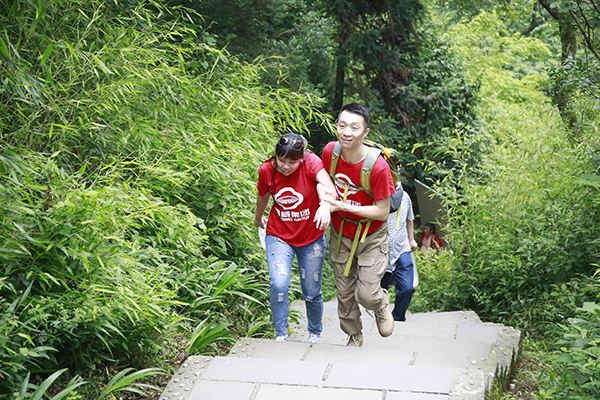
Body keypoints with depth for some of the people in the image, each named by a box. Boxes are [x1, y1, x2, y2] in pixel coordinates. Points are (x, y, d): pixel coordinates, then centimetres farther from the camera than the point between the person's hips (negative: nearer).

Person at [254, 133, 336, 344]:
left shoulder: (311, 162, -21)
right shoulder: (267, 170, -13)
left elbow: (329, 187, -39)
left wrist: (326, 205, -60)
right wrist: (258, 217, 26)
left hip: (311, 238, -1)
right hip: (279, 236, 1)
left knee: (312, 291, 9)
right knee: (279, 284, -20)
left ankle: (315, 333, 36)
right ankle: (281, 335, -1)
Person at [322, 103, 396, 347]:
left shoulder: (378, 166, -28)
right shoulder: (330, 151, -14)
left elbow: (382, 212, -22)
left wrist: (344, 206, -26)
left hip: (371, 236, -4)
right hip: (340, 234, 4)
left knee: (367, 295, -8)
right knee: (345, 294, 12)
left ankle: (381, 306, 30)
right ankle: (354, 336, 36)